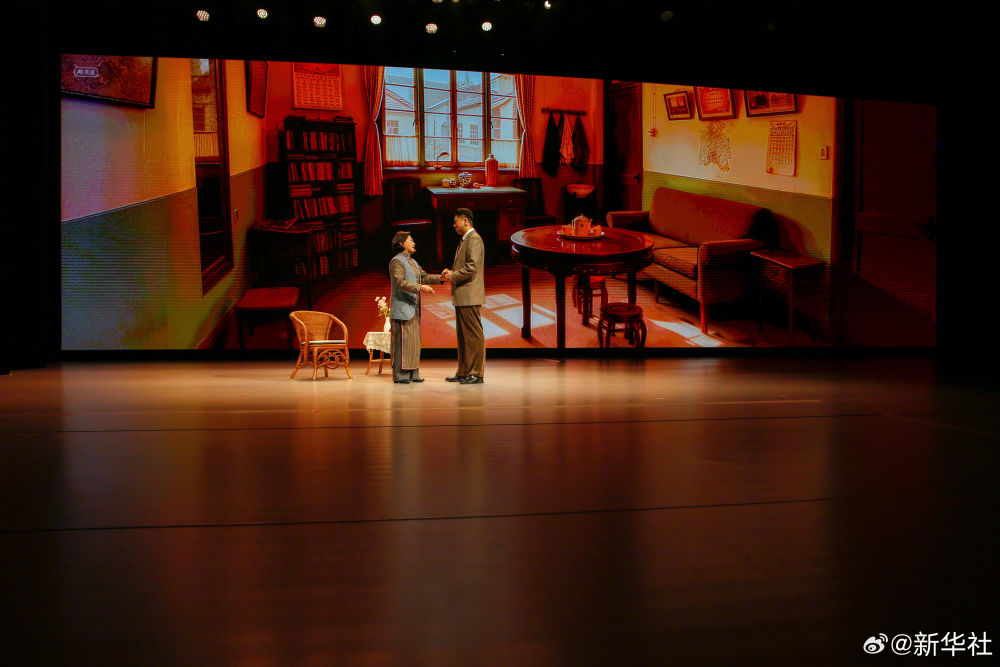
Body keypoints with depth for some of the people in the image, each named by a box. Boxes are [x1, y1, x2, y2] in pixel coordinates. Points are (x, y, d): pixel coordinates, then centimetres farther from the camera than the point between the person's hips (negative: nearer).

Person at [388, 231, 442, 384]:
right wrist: (420, 288, -29)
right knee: (402, 340, -8)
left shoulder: (412, 262, 20)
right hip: (402, 307, -9)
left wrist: (441, 278, 2)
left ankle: (413, 373, 13)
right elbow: (401, 282, -21)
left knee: (414, 340, 9)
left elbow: (425, 276, 18)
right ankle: (400, 375, -5)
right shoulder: (396, 261, -9)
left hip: (414, 308, 9)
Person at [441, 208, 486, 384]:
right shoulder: (464, 240, 20)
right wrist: (451, 271, 8)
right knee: (462, 335, 13)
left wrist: (453, 276, -11)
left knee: (474, 335, -6)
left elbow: (472, 267, -21)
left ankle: (476, 374, -2)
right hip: (461, 297, 11)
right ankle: (463, 372, 20)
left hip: (469, 295, -11)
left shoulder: (474, 239, -12)